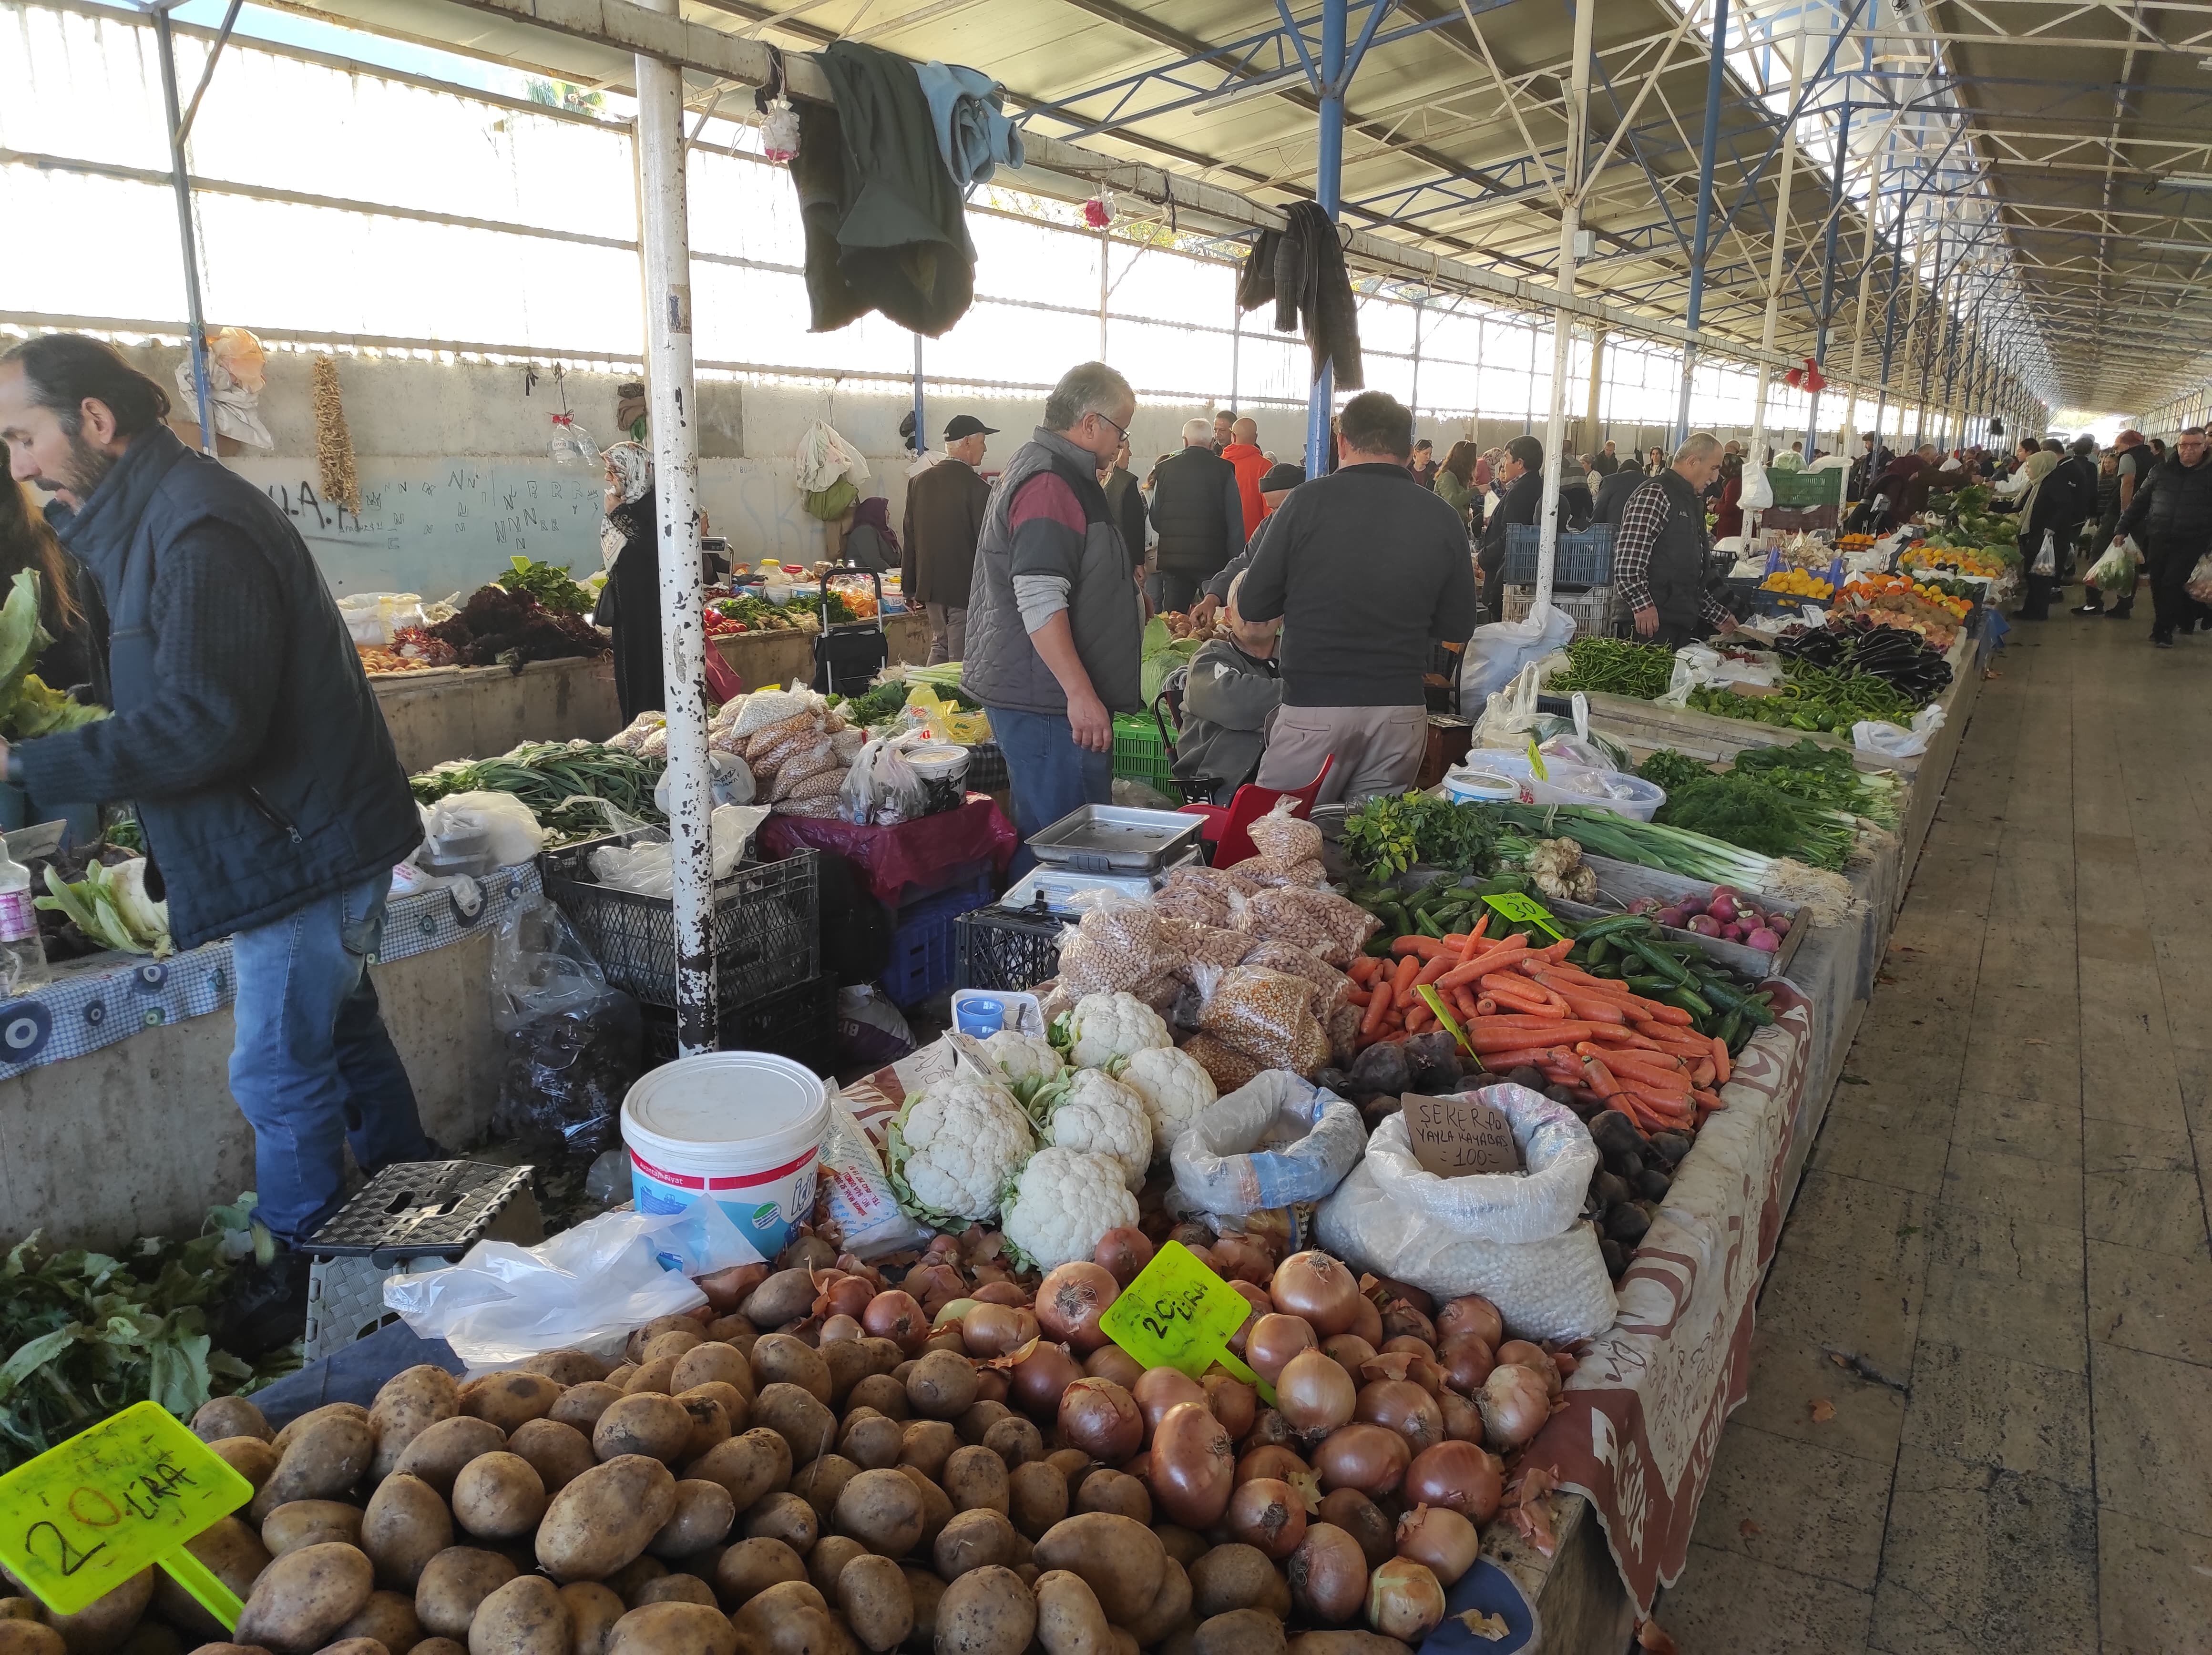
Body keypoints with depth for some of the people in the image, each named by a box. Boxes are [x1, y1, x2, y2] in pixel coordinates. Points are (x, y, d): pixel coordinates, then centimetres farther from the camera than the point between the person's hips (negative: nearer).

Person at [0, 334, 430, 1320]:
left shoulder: (196, 529, -22)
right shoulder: (143, 516, 12)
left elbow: (201, 724, -27)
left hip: (300, 840, -10)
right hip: (302, 827, 11)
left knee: (280, 1073, 2)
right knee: (340, 1034, 21)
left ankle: (304, 1275, 19)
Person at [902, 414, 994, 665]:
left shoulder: (918, 482, 5)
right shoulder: (978, 487, -15)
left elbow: (910, 539, 10)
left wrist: (910, 588, 16)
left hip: (930, 586, 7)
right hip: (965, 588, -7)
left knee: (939, 647, 21)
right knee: (961, 659, -2)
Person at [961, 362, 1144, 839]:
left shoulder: (1047, 468, 18)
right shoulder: (1050, 483, -17)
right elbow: (1039, 601, -25)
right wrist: (1080, 694, -26)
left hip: (1047, 693, 11)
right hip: (1047, 701, -11)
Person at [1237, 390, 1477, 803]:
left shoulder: (1308, 500, -6)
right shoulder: (1444, 518, 2)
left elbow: (1253, 606, 0)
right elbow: (1457, 629, 10)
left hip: (1314, 706, -3)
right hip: (1402, 711, 3)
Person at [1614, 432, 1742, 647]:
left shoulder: (1691, 501, 24)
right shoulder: (1655, 494, -9)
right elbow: (1628, 556, -21)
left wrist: (1718, 616, 26)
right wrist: (1642, 606, -27)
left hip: (1683, 625, 10)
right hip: (1653, 622, -10)